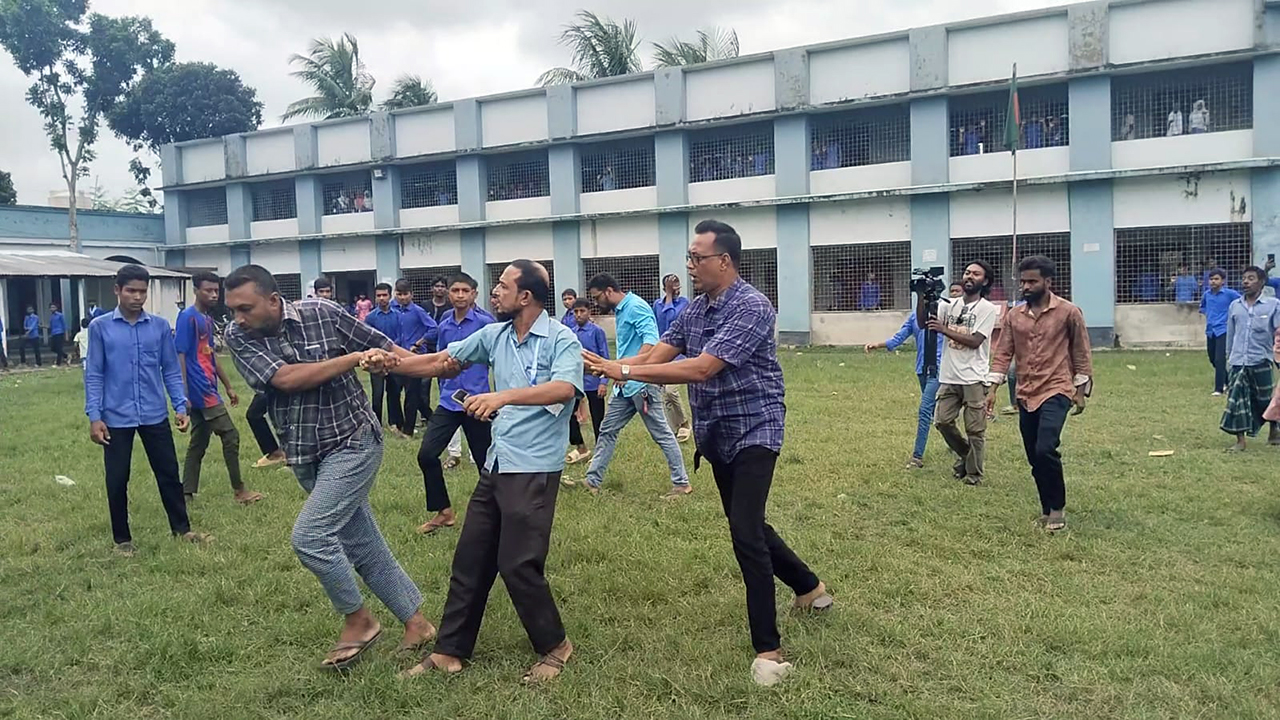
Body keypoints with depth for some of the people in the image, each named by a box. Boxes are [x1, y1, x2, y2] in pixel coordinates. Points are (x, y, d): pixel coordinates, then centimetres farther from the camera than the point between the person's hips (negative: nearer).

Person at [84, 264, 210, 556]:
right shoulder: (100, 327, -3)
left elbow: (171, 370, 6)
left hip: (155, 415, 2)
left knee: (169, 472, 10)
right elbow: (94, 375, -2)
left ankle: (182, 528, 25)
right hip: (116, 418, -1)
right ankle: (122, 539, 24)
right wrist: (94, 417, -8)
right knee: (117, 480, 8)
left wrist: (180, 407, 0)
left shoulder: (160, 326, 1)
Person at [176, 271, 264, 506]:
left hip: (207, 389, 9)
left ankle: (186, 494, 16)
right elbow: (179, 356, -16)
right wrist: (183, 395, -20)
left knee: (199, 442, 11)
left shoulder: (207, 319, 15)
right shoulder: (188, 317, -12)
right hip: (200, 390, -9)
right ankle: (239, 490, 5)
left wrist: (229, 387, 23)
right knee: (230, 435, -5)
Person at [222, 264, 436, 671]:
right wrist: (355, 357, -20)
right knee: (363, 546, 11)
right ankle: (416, 623, 26)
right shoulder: (238, 337, -5)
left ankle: (357, 618, 6)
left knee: (309, 536, -16)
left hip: (353, 443, -5)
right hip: (306, 456, 5)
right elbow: (287, 378, -19)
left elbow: (385, 350, -3)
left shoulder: (321, 313, -11)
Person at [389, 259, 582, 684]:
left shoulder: (561, 339, -12)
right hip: (496, 465, 7)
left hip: (535, 469, -7)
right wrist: (395, 363, -2)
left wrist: (505, 396, -39)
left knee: (518, 565, -5)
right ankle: (450, 651, 25)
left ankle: (554, 646, 17)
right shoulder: (494, 334, 9)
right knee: (470, 560, 12)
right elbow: (442, 362, 13)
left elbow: (565, 389, -29)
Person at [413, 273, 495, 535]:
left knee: (485, 461, 4)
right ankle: (443, 511, 12)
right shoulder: (444, 326, 10)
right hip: (448, 403, 5)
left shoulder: (485, 322, -8)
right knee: (426, 454, -4)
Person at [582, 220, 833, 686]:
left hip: (754, 430, -9)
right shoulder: (694, 309, 6)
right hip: (716, 433, 9)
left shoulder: (751, 308, -21)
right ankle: (809, 587, 42)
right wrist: (609, 365, -19)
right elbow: (657, 355, -1)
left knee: (745, 530, -17)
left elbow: (700, 369, -28)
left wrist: (625, 372, -28)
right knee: (745, 524, 18)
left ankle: (768, 650, -5)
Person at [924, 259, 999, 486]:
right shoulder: (949, 305, 10)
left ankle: (974, 473, 15)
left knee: (975, 429, 1)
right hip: (949, 377, 5)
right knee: (942, 421, 6)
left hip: (974, 379, -5)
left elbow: (975, 341, -15)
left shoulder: (987, 309, -5)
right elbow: (924, 322, 0)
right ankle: (965, 455, 30)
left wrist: (944, 330, -18)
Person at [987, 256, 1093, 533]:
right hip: (1026, 394, 5)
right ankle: (1048, 509, 25)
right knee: (1034, 457, 9)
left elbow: (1081, 353, 1)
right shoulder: (1013, 315, 5)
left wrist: (1081, 390, 1)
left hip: (1056, 391, -5)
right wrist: (992, 387, -4)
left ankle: (1057, 507, 0)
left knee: (1046, 449, -20)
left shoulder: (1069, 312, -5)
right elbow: (1003, 353, 4)